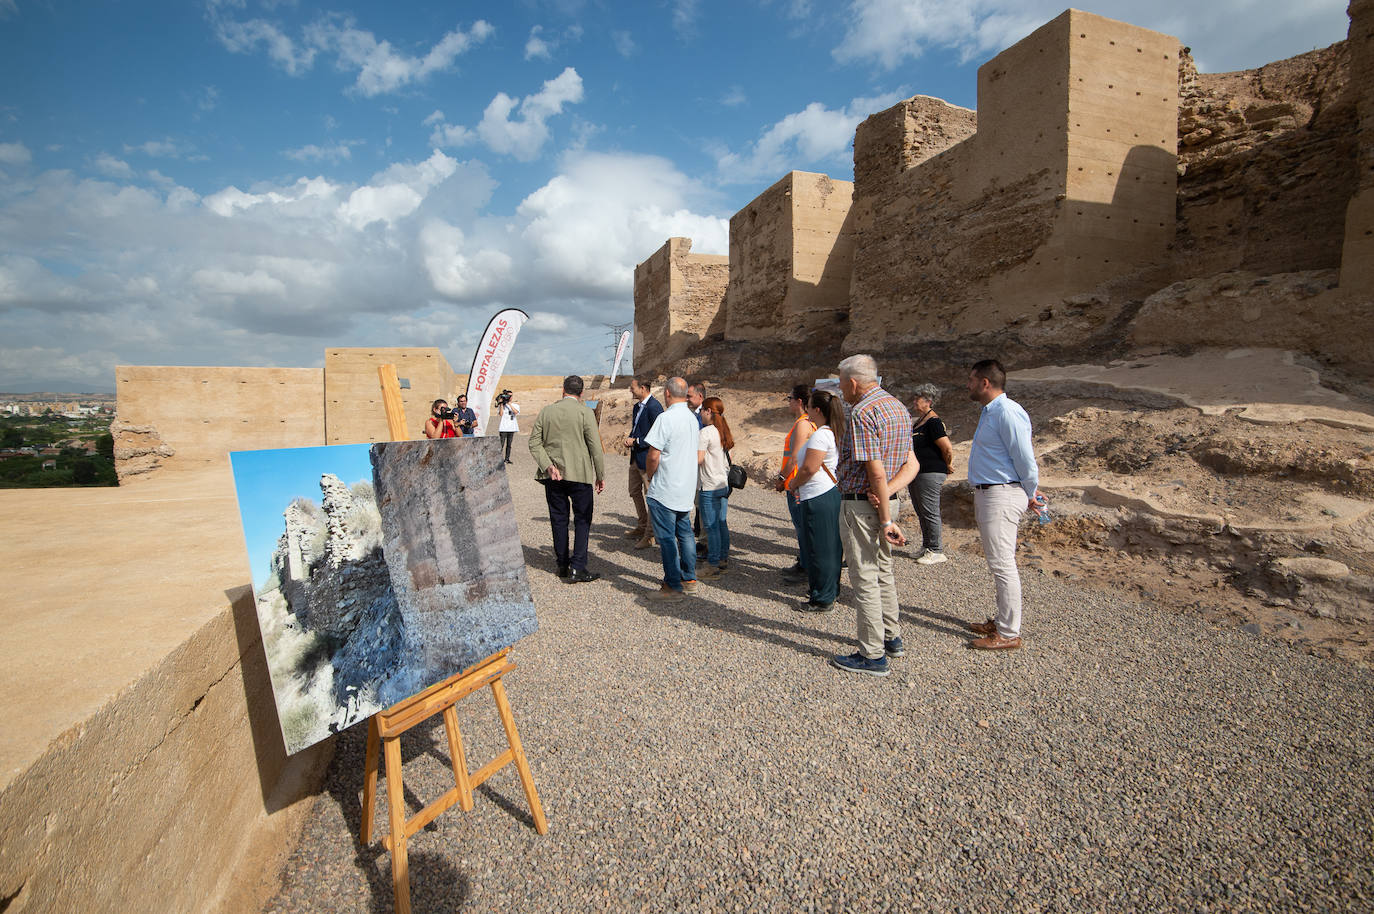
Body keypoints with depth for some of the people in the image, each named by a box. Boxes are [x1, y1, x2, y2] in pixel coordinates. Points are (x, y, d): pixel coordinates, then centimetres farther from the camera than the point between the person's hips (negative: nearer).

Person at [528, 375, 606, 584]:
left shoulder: (546, 411, 5)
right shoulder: (585, 412, -7)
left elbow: (534, 443, 0)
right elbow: (595, 447, -8)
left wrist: (548, 466, -6)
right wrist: (600, 476, -1)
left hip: (552, 476, 4)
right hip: (579, 474, -4)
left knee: (558, 519, 13)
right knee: (582, 519, 5)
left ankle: (563, 565, 22)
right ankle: (577, 568, 0)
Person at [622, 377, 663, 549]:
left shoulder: (654, 407, -17)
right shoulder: (637, 407, 13)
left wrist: (635, 441, -17)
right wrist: (629, 438, 3)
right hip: (636, 457, 10)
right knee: (635, 492, 19)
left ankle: (650, 535, 9)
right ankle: (642, 527, 34)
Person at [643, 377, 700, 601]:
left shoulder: (666, 418, -17)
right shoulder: (693, 418, 8)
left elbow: (653, 456, -19)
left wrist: (650, 479, 0)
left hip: (664, 490, -8)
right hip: (686, 488, 8)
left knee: (666, 538, 0)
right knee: (684, 533, 16)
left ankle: (673, 586, 6)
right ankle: (689, 580, 24)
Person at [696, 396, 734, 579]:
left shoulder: (705, 432, -15)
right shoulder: (724, 431, 10)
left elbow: (698, 459, -19)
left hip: (709, 486, -8)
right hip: (724, 483, 8)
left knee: (711, 526, -2)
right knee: (722, 524, 15)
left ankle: (713, 566, 3)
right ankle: (723, 559, 23)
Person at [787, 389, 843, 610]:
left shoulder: (820, 435, -18)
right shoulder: (834, 432, 14)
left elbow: (809, 468, -22)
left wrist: (793, 484, -4)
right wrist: (799, 485, 15)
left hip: (818, 498, -10)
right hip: (831, 492, 10)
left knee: (818, 549, -1)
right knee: (830, 546, 17)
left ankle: (822, 599, 9)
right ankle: (831, 591, 29)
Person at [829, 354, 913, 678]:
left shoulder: (861, 412, -19)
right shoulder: (898, 406, 12)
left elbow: (876, 473, -23)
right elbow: (910, 464, 10)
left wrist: (887, 520, -18)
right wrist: (886, 493, -4)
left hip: (861, 504, -9)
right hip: (886, 501, 10)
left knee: (864, 578, 0)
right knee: (883, 571, 21)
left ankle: (872, 656, 9)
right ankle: (892, 638, 34)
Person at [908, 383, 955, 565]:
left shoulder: (934, 421, -16)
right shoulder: (919, 420, 14)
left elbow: (948, 449, -20)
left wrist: (947, 467, -6)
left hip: (930, 473, -10)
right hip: (916, 473, 10)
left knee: (930, 513, -3)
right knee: (921, 512, 17)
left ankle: (936, 551, 7)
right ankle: (926, 547, 29)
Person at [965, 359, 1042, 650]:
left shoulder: (1007, 413, -18)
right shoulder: (989, 412, 16)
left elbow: (1025, 459, -17)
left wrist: (1031, 495, -4)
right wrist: (1028, 492, 20)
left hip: (1001, 496, -11)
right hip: (986, 494, 11)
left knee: (1002, 564, -5)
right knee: (999, 563, 17)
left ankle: (1009, 634, 4)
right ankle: (1001, 622, 29)